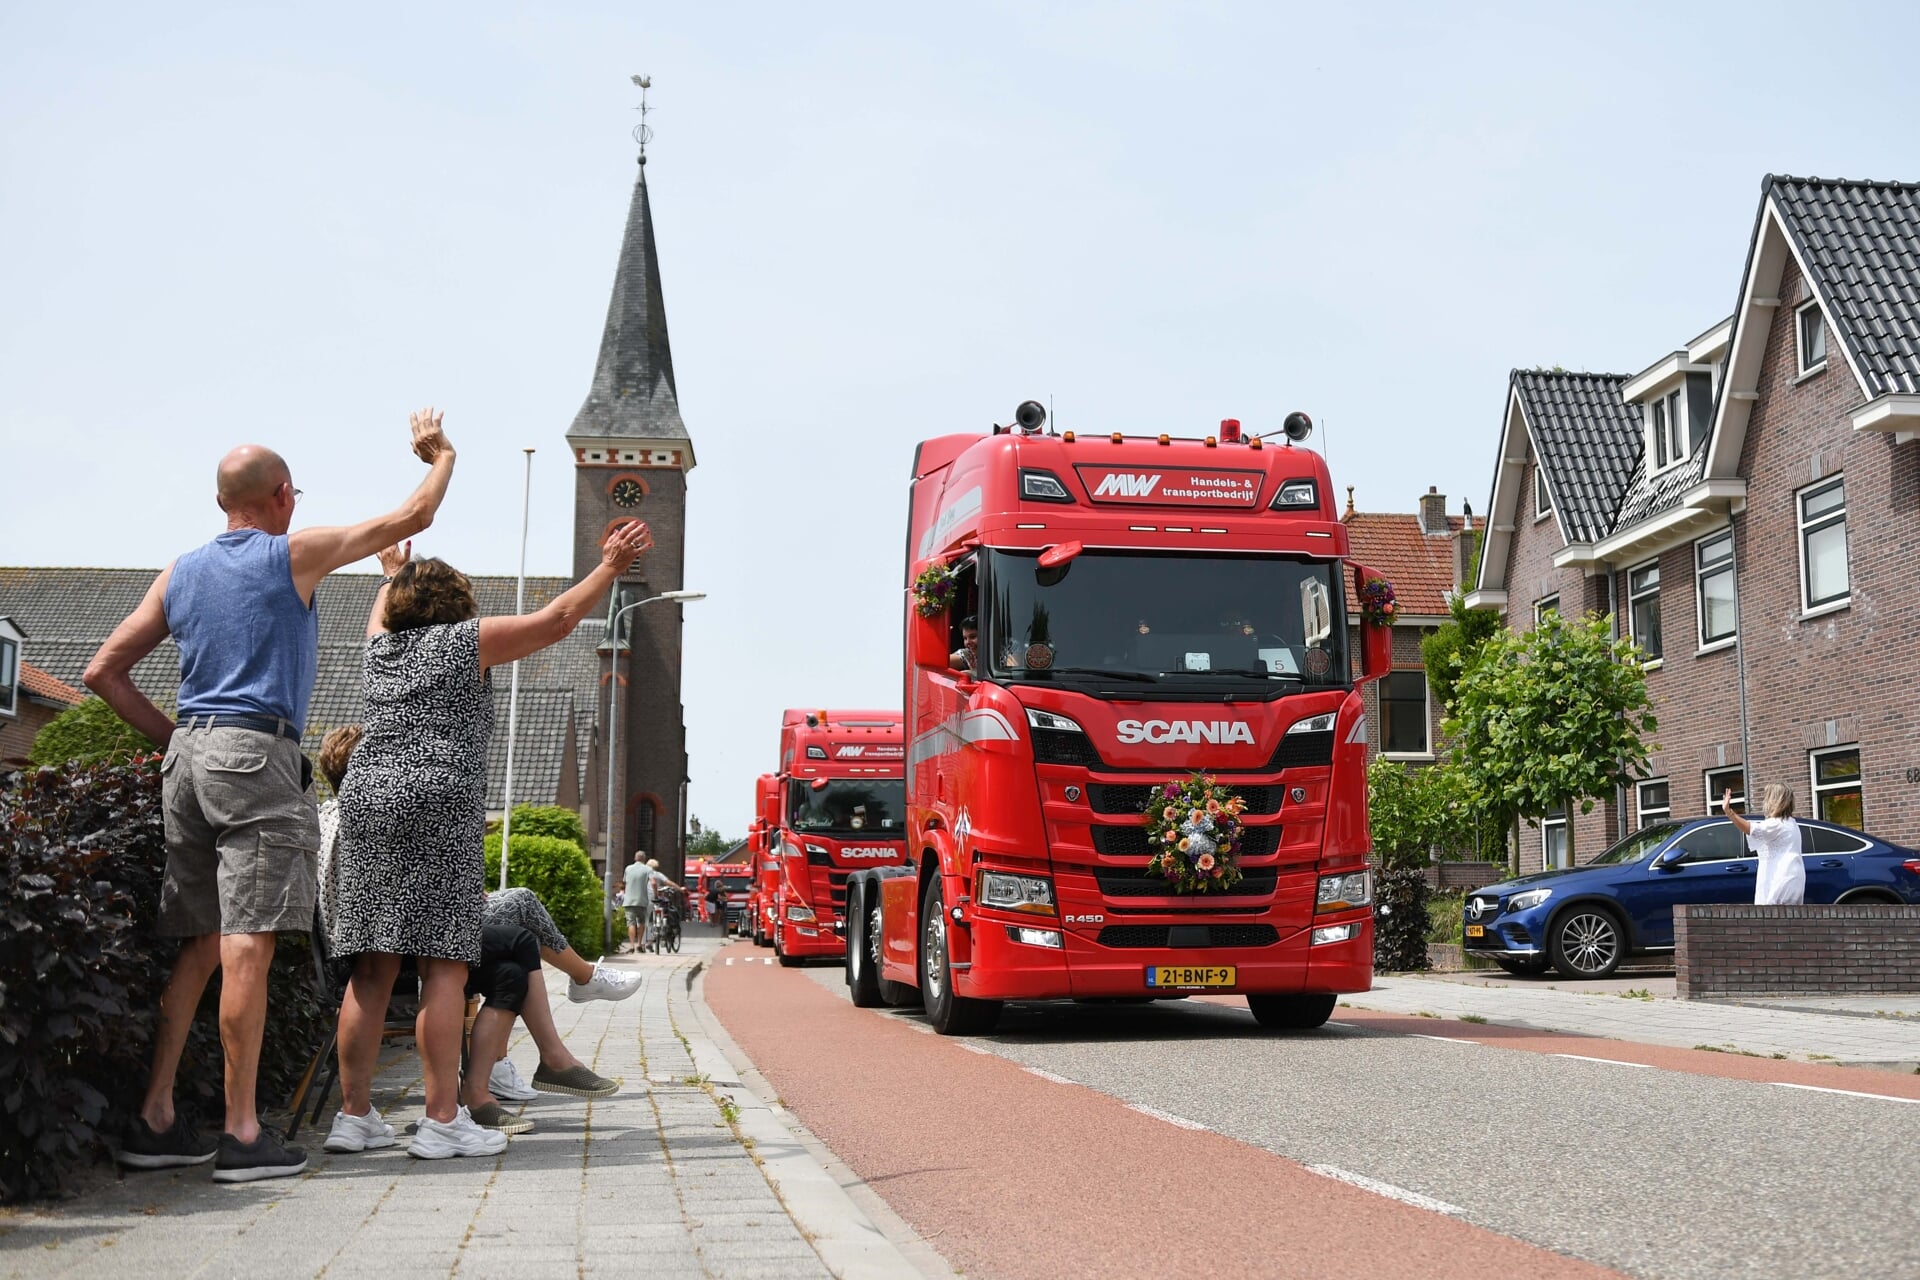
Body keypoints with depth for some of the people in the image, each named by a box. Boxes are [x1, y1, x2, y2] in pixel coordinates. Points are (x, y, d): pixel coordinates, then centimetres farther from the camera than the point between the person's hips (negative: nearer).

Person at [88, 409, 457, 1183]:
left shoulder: (179, 574, 17)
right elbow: (412, 517, 9)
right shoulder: (294, 555, 1)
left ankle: (154, 1121, 10)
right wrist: (440, 455, 25)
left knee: (200, 945, 10)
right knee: (247, 946, -9)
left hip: (188, 756, 7)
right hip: (256, 754, -7)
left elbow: (103, 672, 16)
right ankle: (242, 1135, -8)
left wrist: (172, 737, 17)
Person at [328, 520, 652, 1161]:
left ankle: (354, 1112, 8)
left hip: (366, 797, 6)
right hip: (438, 803, -6)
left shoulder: (381, 646, 21)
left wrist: (393, 573, 64)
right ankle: (442, 1120, -9)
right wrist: (611, 566, 14)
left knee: (372, 968, 6)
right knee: (444, 965, -7)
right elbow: (555, 620, 7)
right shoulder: (467, 640, 6)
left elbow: (385, 608, 45)